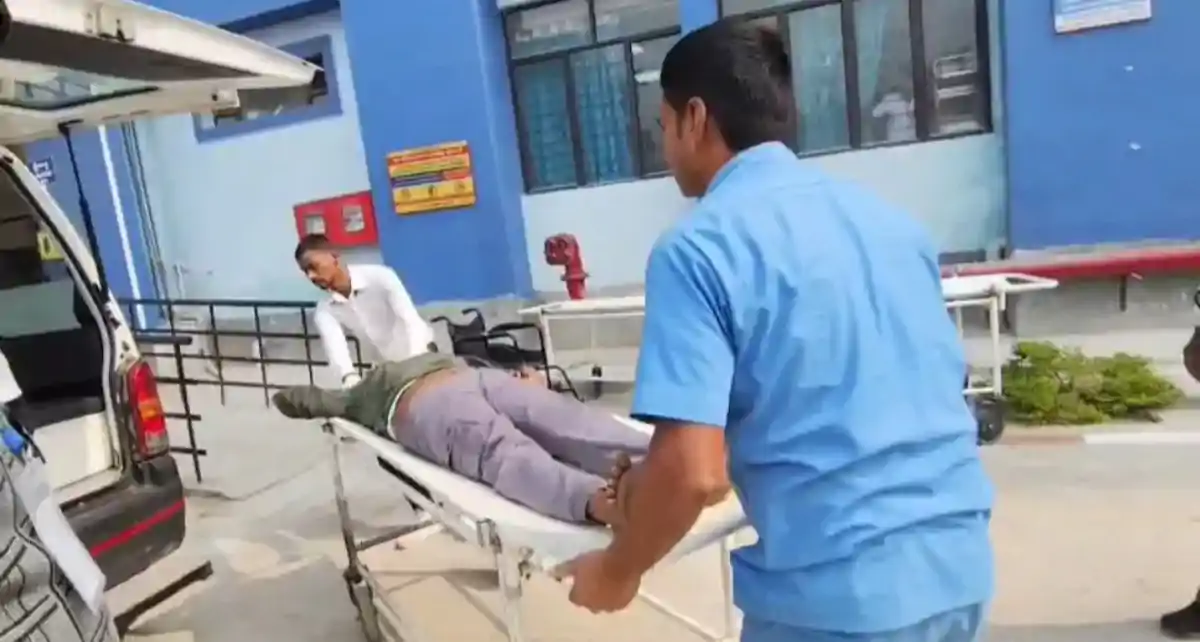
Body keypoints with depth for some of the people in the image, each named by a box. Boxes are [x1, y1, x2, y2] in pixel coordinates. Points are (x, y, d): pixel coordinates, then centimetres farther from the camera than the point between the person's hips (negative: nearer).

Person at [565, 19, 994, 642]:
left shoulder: (699, 247, -13)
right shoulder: (888, 217, 7)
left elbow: (692, 470, -21)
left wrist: (617, 571, -2)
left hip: (839, 592, -7)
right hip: (958, 566, 7)